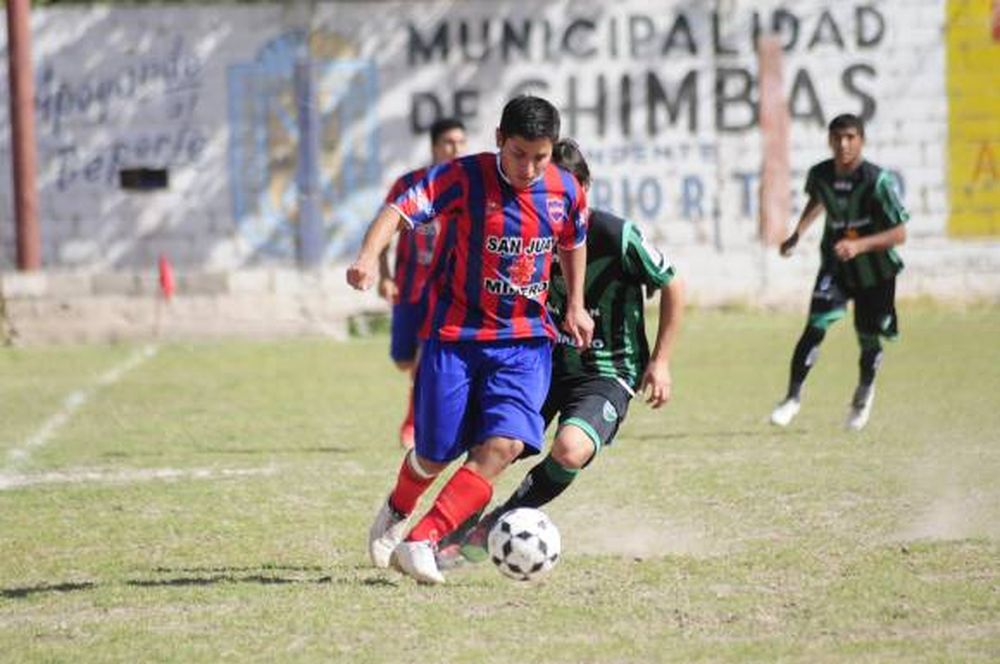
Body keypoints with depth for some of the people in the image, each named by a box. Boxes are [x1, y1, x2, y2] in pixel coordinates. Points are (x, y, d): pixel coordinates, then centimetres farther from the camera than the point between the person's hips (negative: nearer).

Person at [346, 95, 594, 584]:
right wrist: (369, 256, -44)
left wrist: (575, 305, 19)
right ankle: (395, 514, 40)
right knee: (435, 455, 5)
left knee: (504, 445, -20)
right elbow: (402, 209, -27)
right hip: (455, 334, -2)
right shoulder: (463, 178, -15)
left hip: (524, 340, 2)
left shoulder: (566, 191, -2)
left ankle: (420, 542, -18)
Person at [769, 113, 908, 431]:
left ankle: (864, 392, 41)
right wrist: (798, 233, 7)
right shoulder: (820, 174, -12)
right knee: (816, 327, -17)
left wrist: (860, 245, -36)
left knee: (868, 341, 9)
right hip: (835, 265, 2)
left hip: (875, 270, -2)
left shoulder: (878, 180, -25)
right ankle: (793, 397, -7)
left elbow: (899, 234, -24)